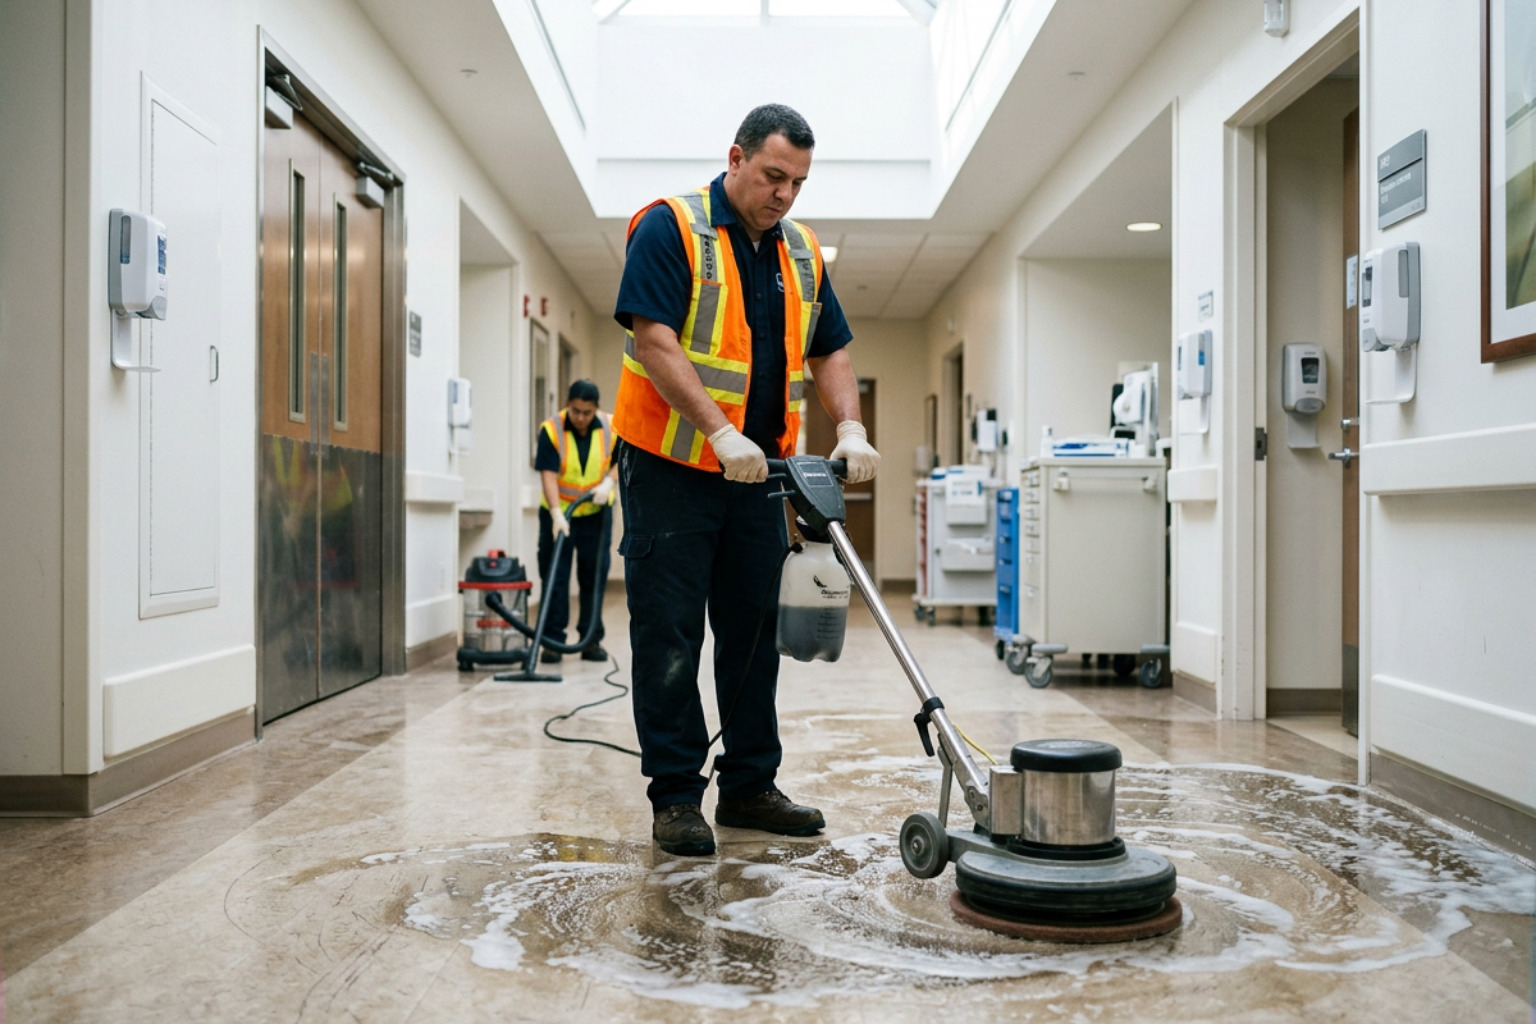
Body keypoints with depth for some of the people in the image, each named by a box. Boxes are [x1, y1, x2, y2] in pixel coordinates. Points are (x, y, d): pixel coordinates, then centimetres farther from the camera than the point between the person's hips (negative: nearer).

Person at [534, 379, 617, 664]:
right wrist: (557, 514, -30)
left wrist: (608, 482, -17)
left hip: (595, 513, 2)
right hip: (558, 514, -2)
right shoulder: (551, 430, -15)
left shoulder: (611, 428, -7)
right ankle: (552, 640, 4)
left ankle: (592, 641, 16)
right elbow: (548, 474, -20)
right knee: (554, 577, -2)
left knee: (593, 577, 7)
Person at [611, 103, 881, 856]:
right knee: (669, 638, -2)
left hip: (757, 475, 7)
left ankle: (749, 785, 21)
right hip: (670, 467, -6)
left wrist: (850, 428, -5)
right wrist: (720, 432, -26)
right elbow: (653, 340, -18)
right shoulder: (671, 228, -9)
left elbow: (830, 351, 13)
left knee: (754, 633, 10)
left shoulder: (801, 252, 11)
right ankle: (675, 797, 8)